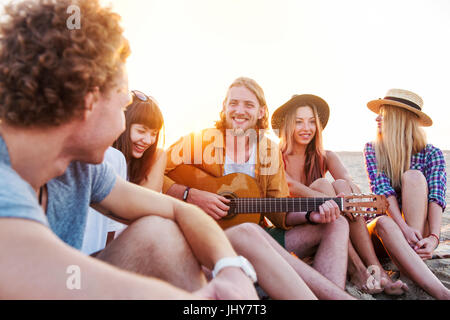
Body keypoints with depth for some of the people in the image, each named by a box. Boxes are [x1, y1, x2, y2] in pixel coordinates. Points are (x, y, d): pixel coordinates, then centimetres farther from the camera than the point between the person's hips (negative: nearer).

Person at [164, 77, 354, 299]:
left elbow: (279, 212, 6)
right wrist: (191, 195, -21)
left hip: (258, 239, 6)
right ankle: (338, 296, -31)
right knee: (247, 231, -40)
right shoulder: (200, 142, -3)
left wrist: (311, 214, -12)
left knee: (336, 224, -4)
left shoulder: (270, 151, 9)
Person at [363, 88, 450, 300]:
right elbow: (382, 189, -14)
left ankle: (413, 253, -36)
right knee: (384, 223, -36)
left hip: (419, 229, -1)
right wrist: (403, 228, -29)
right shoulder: (372, 149, 1)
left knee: (413, 176, -25)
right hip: (385, 228, 1)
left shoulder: (431, 154, -2)